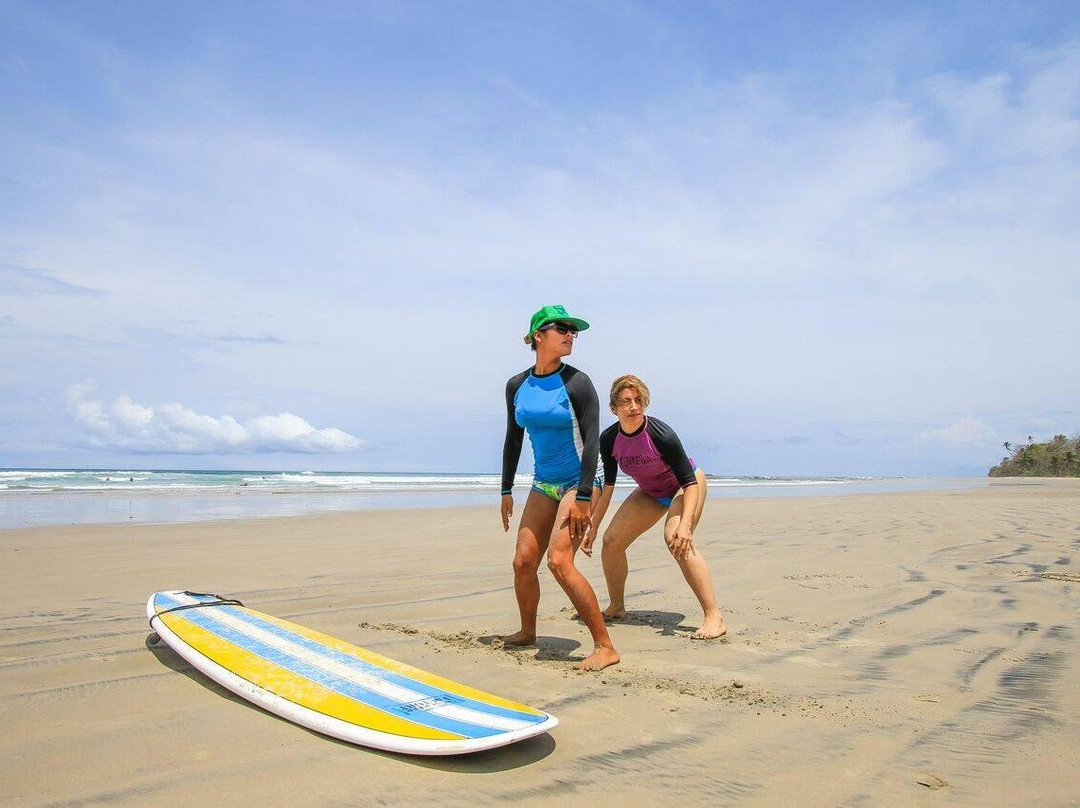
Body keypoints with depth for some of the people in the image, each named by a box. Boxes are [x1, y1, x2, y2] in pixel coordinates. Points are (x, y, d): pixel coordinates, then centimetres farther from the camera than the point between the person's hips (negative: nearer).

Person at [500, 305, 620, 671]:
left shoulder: (577, 383, -12)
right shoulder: (517, 386, 4)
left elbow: (592, 441, -14)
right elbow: (513, 439, 14)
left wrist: (584, 496, -21)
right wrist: (506, 490, 14)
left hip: (577, 483, -6)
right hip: (544, 485, 6)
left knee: (559, 561, -19)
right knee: (523, 562, 4)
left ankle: (605, 647, -13)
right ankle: (527, 632, 30)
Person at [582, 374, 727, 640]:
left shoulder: (661, 435, -33)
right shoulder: (609, 439, -17)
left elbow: (690, 483, -30)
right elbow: (607, 486, -3)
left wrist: (685, 524, -43)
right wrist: (593, 528, -2)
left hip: (685, 487, -6)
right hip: (651, 493, 6)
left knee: (676, 539, -31)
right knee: (612, 541, -4)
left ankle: (714, 618, -28)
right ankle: (616, 608, 19)